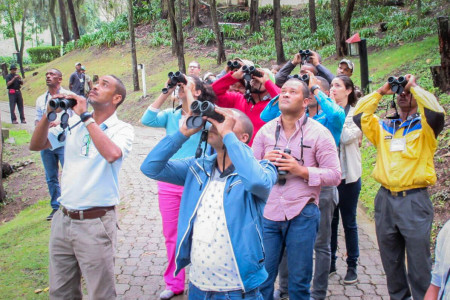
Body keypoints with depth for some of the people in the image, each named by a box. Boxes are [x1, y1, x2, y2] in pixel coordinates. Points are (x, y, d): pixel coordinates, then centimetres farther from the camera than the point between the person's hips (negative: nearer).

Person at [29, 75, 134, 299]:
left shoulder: (122, 129, -8)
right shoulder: (73, 123, 7)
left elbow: (112, 153, -30)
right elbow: (36, 145, 8)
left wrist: (85, 117, -21)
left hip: (95, 222, -5)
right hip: (63, 219, 5)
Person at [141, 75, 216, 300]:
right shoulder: (171, 115, 6)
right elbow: (147, 120, -9)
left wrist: (188, 93, -18)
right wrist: (166, 93, -9)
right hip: (168, 183, 4)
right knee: (172, 235, 12)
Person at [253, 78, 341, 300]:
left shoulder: (319, 132, -4)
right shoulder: (266, 130, 6)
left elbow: (335, 175, -6)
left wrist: (301, 170, -19)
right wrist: (263, 163, -12)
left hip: (302, 214, -2)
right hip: (268, 213, 3)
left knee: (299, 281, 11)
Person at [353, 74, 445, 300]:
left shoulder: (424, 128, 2)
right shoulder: (383, 127, 13)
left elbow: (436, 112, -18)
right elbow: (358, 116, 1)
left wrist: (414, 86, -6)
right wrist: (380, 92, 3)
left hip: (415, 200, -4)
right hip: (385, 199, 4)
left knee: (419, 262, 0)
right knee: (390, 261, 15)